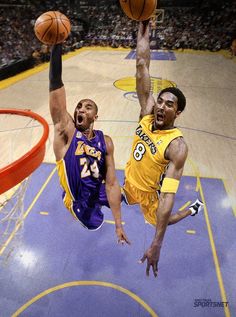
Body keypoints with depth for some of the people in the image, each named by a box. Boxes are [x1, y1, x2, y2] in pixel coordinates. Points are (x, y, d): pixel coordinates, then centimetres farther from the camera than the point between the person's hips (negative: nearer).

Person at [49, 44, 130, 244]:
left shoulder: (105, 142, -16)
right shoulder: (66, 131, -23)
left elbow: (111, 183, -17)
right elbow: (55, 86, -36)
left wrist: (118, 225, -18)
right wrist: (56, 46, -46)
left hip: (98, 191, 2)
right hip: (79, 201, -2)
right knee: (95, 224, 21)